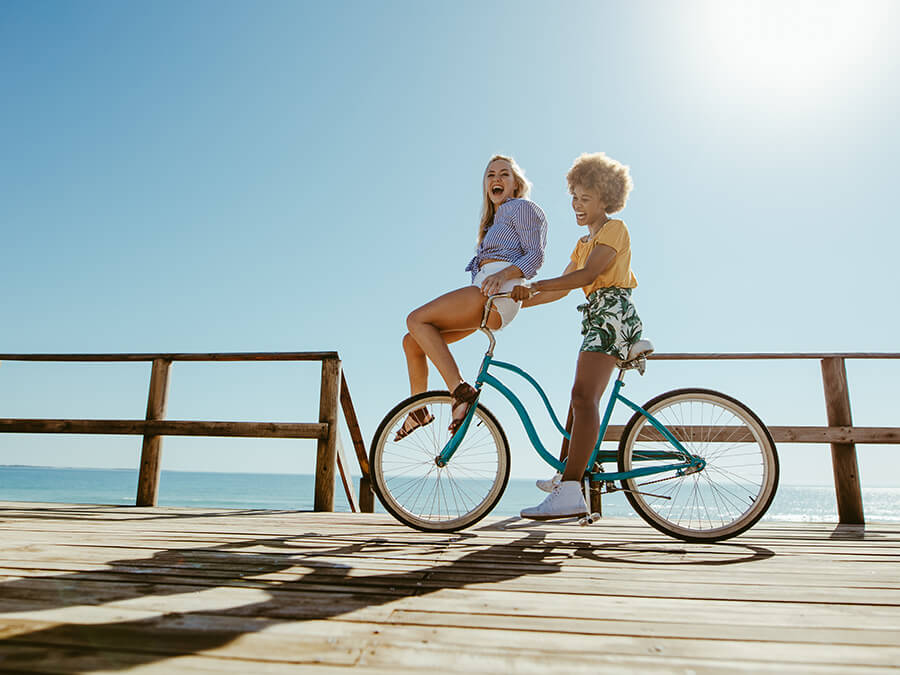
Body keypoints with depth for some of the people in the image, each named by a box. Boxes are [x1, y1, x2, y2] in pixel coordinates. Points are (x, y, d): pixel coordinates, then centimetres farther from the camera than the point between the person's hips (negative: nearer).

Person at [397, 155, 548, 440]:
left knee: (417, 320, -22)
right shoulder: (493, 220, 33)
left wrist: (502, 274, -23)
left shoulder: (521, 207, 7)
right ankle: (418, 411, 16)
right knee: (412, 342, 5)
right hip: (485, 297, 9)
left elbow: (535, 255, -7)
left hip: (499, 293, -9)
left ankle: (460, 390, -29)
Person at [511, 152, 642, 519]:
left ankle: (569, 494, -31)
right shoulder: (584, 242, 27)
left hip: (612, 314, -10)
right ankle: (566, 475, 25)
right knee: (581, 398, 13)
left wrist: (534, 285, -24)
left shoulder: (614, 228, -1)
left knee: (584, 396, -24)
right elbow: (563, 286, 21)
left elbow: (589, 274, -17)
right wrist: (521, 300, 11)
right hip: (597, 317, 10)